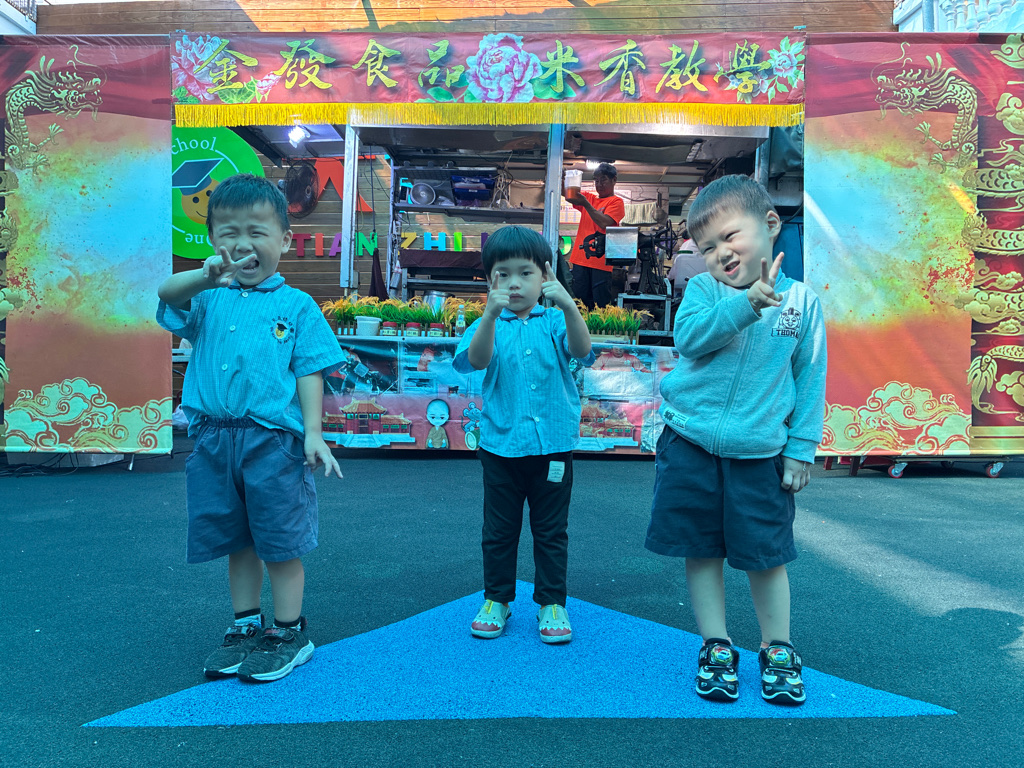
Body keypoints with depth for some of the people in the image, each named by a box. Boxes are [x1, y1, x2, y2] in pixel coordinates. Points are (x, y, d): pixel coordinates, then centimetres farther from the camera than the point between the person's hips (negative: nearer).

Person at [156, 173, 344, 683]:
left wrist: (313, 433, -10)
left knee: (281, 544, 6)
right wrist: (205, 276, -32)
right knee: (236, 544, 16)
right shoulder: (209, 298, 9)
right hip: (213, 441, 4)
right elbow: (168, 295, -12)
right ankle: (245, 627, 32)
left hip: (274, 442, -3)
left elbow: (310, 373, -1)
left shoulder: (296, 305, 2)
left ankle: (288, 634, 21)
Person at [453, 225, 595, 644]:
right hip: (501, 444, 0)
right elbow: (476, 359, -22)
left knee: (551, 530, 12)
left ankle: (552, 603, 26)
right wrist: (491, 314, -40)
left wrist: (568, 306, -38)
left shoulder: (554, 322, -1)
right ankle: (496, 599, 30)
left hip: (553, 445, 0)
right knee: (498, 530, 13)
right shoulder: (488, 325, -2)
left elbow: (581, 350, -20)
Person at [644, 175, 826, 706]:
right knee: (701, 550, 9)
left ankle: (777, 650, 29)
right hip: (690, 443, 1)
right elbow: (688, 337, -18)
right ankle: (716, 646, 26)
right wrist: (744, 304, -28)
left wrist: (801, 448, 1)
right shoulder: (703, 289, 1)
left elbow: (810, 378, 4)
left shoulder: (801, 300, 2)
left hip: (760, 452, 0)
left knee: (767, 554, 8)